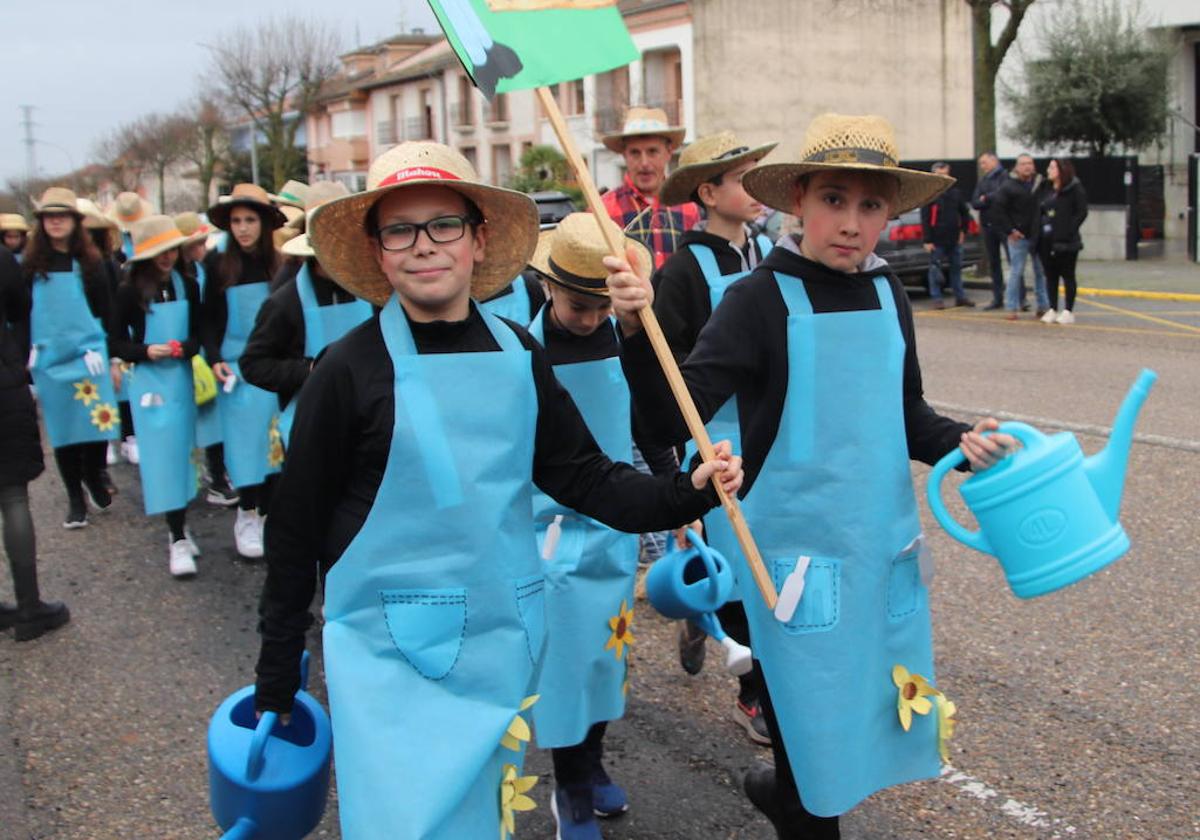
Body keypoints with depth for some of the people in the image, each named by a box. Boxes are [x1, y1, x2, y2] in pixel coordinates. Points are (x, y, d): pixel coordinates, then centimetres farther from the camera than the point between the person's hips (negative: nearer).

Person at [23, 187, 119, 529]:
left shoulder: (90, 262, 3)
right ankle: (75, 498, 16)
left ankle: (94, 478, 25)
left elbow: (106, 311, 6)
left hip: (88, 354, -1)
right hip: (50, 359, 1)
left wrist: (114, 356, 3)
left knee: (96, 423, -3)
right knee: (63, 430, 5)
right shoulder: (32, 264, 4)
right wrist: (26, 353, 3)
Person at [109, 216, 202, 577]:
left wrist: (186, 347, -13)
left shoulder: (187, 286, 2)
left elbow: (199, 332, 8)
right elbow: (117, 342, -1)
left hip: (182, 378, 3)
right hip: (149, 381, -3)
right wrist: (146, 352, -18)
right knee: (163, 455, -5)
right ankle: (178, 539, -4)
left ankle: (180, 527, 24)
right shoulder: (129, 291, -5)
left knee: (181, 451, 10)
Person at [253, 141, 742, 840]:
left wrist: (687, 491, -14)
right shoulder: (350, 369, -10)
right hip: (392, 652, -4)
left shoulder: (519, 357, 0)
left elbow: (587, 479, 3)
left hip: (506, 640, 4)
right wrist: (277, 676, -1)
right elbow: (298, 527, -5)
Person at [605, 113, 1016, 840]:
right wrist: (638, 330, -36)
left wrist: (959, 443, -3)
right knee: (812, 726, 4)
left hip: (885, 541, 6)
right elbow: (673, 421, -21)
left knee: (880, 717, 18)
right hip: (800, 549, -6)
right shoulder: (762, 299, -12)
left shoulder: (887, 294, 4)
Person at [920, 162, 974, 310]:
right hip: (937, 240, -5)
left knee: (956, 267, 11)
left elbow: (965, 213, 19)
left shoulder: (955, 193, 8)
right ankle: (937, 298, 8)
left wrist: (963, 231, 9)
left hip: (954, 239, 5)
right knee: (935, 269, 0)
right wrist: (927, 240, -14)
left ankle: (960, 296, 19)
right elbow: (925, 219, -9)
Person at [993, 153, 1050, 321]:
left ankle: (1044, 306, 18)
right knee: (1016, 272, -3)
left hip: (1038, 236, 4)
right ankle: (1011, 308, 3)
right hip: (1019, 237, -3)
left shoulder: (1041, 183, 4)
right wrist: (1009, 230, -10)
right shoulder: (1008, 186, -6)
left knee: (1041, 272, 9)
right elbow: (999, 209, -7)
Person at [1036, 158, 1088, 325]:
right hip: (1046, 239, 6)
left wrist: (1069, 230, -17)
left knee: (1067, 275, 2)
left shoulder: (1074, 189, -5)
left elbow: (1082, 212, -9)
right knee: (1050, 275, 8)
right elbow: (1038, 210, 15)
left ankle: (1068, 311, 6)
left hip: (1065, 241, -6)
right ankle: (1052, 310, 14)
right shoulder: (1044, 188, 12)